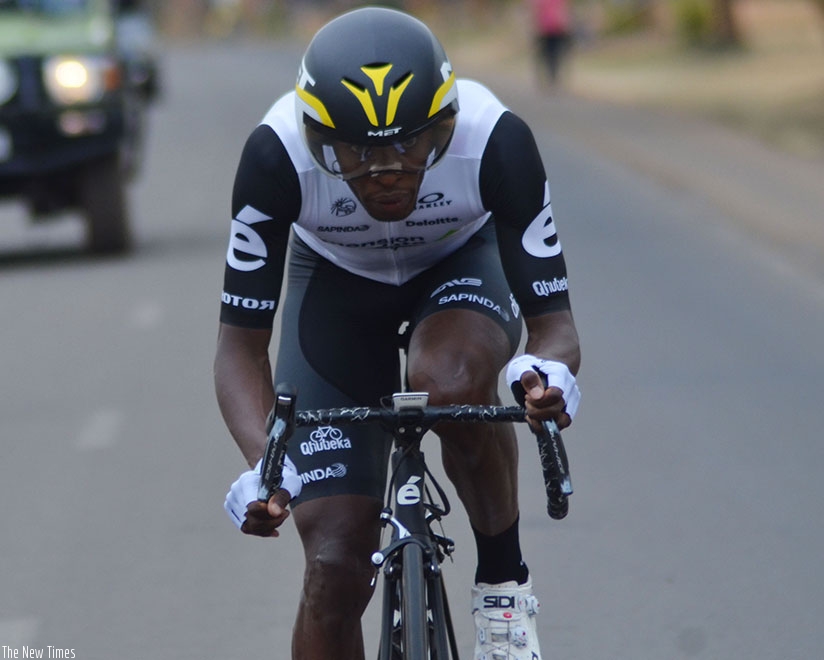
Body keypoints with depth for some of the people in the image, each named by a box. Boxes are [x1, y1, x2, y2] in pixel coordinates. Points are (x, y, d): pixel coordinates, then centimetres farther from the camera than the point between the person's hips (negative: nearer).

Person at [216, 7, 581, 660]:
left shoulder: (495, 140, -35)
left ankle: (504, 579, -12)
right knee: (335, 567, -10)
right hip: (336, 283, 0)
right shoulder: (278, 155, -35)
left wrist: (549, 373, -55)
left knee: (449, 380, -38)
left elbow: (553, 318, -30)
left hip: (462, 264, 0)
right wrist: (262, 464, -46)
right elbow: (242, 341, -29)